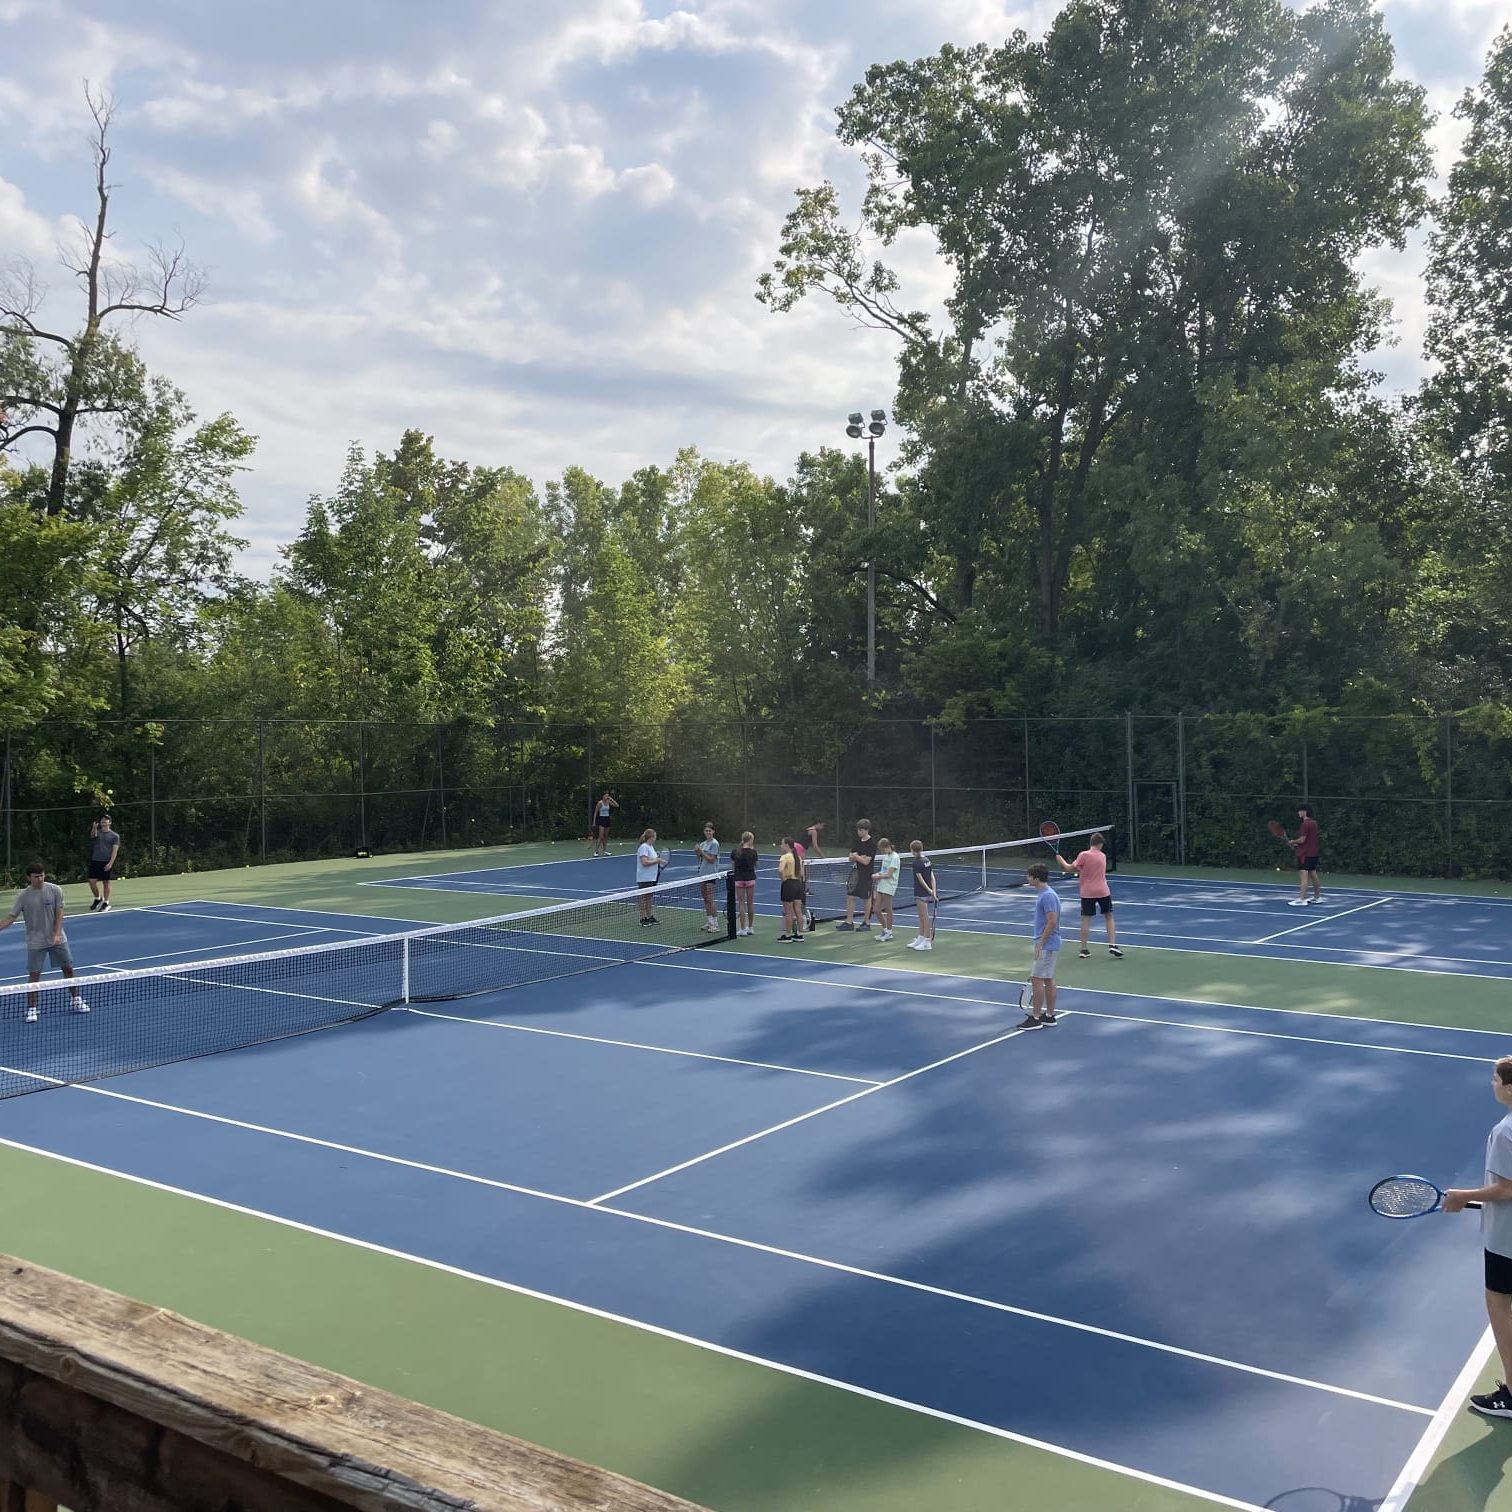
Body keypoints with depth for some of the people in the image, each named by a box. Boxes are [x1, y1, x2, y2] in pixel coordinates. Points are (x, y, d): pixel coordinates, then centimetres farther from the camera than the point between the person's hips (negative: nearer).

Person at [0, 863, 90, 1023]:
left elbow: (59, 914, -6)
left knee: (68, 969, 7)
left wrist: (57, 934, -16)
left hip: (57, 939, 1)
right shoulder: (23, 895, -7)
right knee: (34, 974, -2)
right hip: (35, 942, -1)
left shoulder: (55, 890, -6)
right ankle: (31, 1009, 8)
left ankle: (77, 1001, 23)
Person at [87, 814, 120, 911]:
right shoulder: (97, 832, 9)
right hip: (95, 861, 3)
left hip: (107, 863, -3)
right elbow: (93, 835, -17)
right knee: (92, 881, -1)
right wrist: (94, 828, -39)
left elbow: (115, 850, -4)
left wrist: (110, 863, -15)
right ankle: (98, 899, 21)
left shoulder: (115, 835, 2)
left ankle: (106, 903, 11)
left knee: (106, 883, 2)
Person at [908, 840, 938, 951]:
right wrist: (933, 891, 3)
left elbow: (920, 879, -17)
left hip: (921, 893, -9)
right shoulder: (928, 861, 8)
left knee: (925, 917, -2)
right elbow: (932, 877, 5)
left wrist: (929, 890, -11)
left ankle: (927, 942, 3)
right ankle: (920, 939, 26)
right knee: (922, 917, 17)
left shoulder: (917, 863, -16)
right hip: (927, 892, 9)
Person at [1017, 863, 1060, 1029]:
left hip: (1046, 945, -10)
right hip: (1048, 945, 10)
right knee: (1048, 979, 13)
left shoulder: (1048, 896, -20)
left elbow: (1052, 922, -23)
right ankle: (1049, 1016, 19)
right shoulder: (1043, 893, 12)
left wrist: (1040, 944, -19)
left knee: (1037, 979, -6)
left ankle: (1035, 1018, -2)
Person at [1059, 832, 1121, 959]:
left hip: (1087, 892, -2)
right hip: (1103, 891, 2)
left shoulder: (1084, 855, -11)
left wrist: (1061, 860, 8)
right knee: (1109, 917, 13)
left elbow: (1070, 868, -7)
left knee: (1086, 919, 2)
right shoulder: (1103, 856, 4)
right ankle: (1112, 945, 5)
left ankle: (1084, 949, 4)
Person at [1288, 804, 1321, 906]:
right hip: (1313, 853, 10)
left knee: (1303, 876, -14)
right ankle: (1317, 897, 28)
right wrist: (1297, 844, 11)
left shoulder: (1305, 824, -17)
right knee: (1313, 875, 18)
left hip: (1305, 854, -10)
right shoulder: (1314, 823, 12)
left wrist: (1293, 842, -1)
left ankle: (1301, 899, -20)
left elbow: (1302, 840, -19)